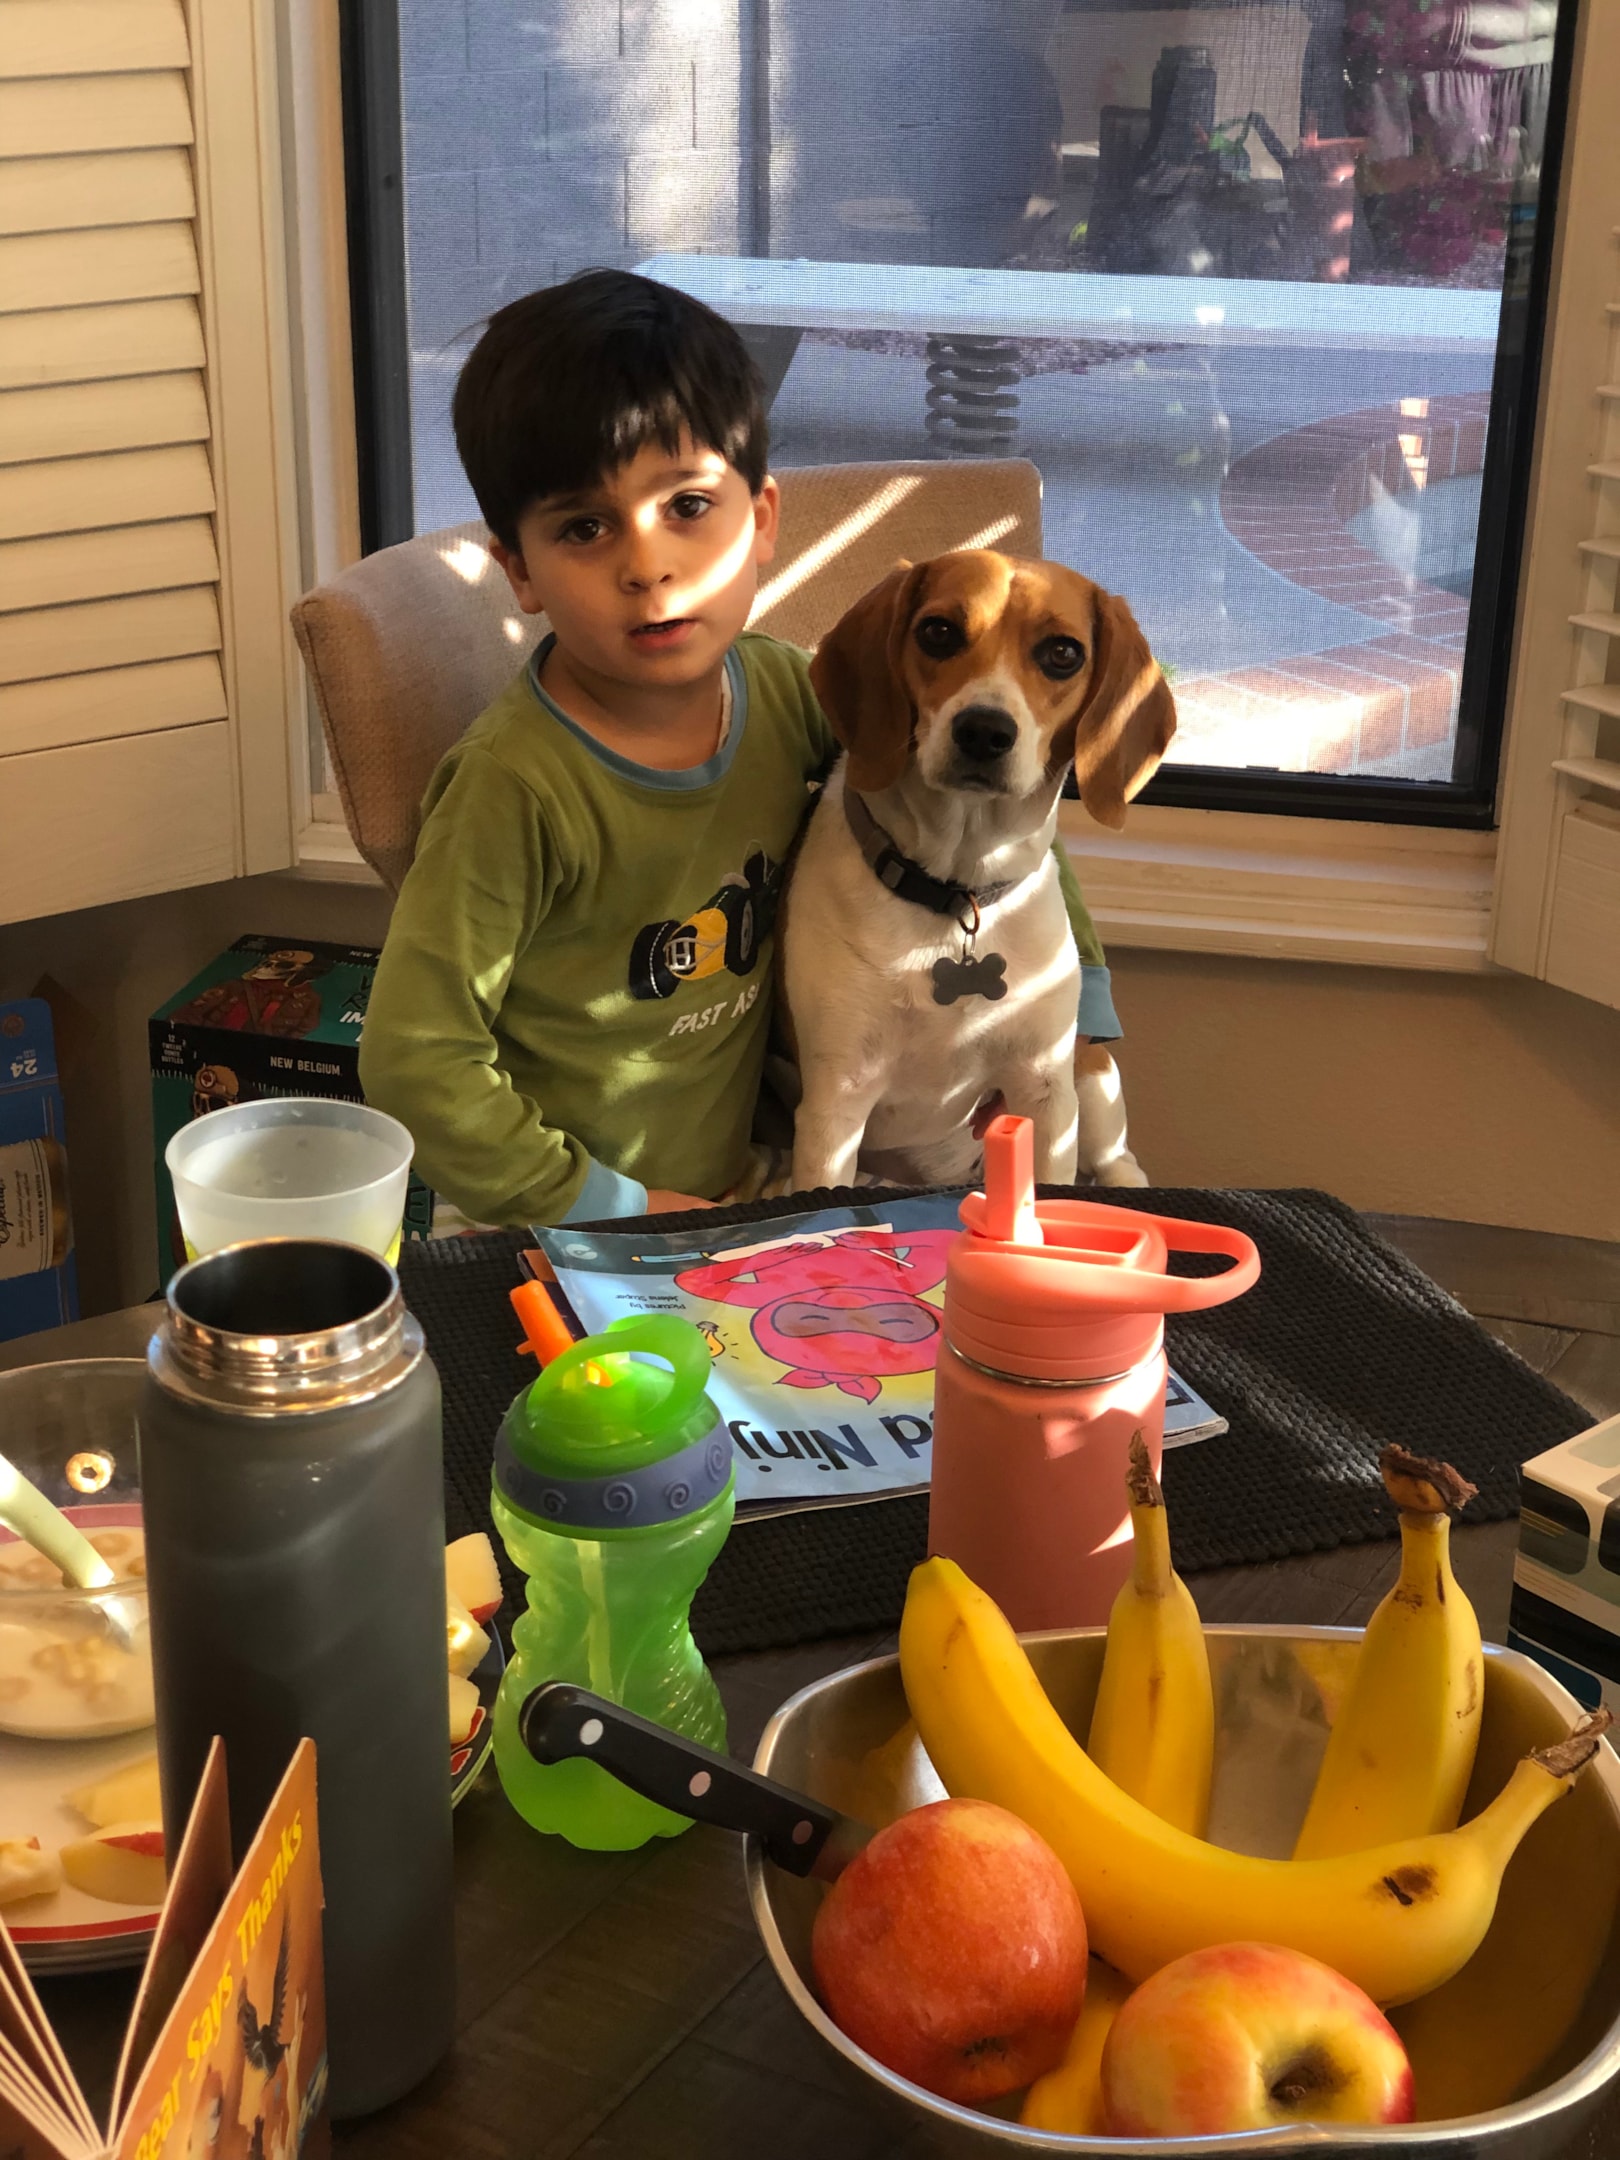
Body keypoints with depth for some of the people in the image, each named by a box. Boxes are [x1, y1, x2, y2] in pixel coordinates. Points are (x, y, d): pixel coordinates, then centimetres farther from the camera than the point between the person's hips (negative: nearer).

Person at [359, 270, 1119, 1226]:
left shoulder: (783, 690, -2)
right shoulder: (518, 790, -21)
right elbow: (413, 1058, -19)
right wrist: (610, 1210, -15)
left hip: (734, 1196, 3)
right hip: (549, 1247, -3)